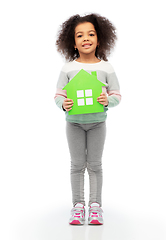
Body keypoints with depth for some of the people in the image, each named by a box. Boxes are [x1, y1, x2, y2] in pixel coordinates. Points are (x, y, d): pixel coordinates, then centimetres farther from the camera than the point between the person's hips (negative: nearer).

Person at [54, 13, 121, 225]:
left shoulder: (106, 68, -5)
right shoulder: (68, 69, -6)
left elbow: (116, 95, -2)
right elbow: (58, 95, -4)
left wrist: (107, 100, -23)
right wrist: (63, 104, -25)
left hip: (97, 122, 0)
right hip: (74, 122, 0)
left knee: (95, 164, 7)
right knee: (77, 164, 7)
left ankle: (95, 204, 18)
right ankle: (78, 204, 18)